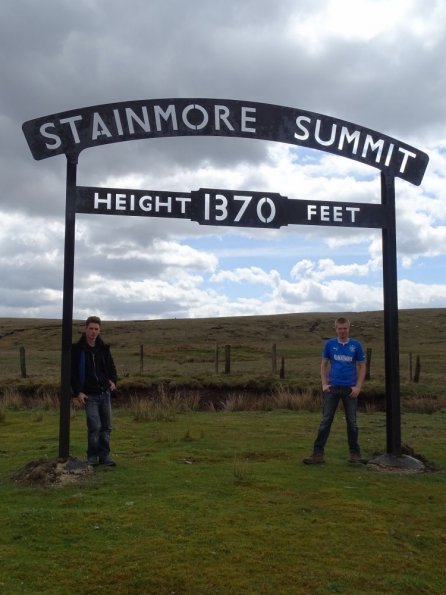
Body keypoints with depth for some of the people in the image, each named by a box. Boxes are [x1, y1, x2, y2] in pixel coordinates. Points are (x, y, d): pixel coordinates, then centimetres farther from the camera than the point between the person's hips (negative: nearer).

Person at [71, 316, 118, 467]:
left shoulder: (104, 348, 7)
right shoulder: (77, 349, -6)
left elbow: (111, 367, 18)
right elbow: (72, 372, -5)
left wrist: (113, 380, 0)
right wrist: (78, 392, -12)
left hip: (105, 393, 5)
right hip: (89, 395, -4)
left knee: (106, 427, 8)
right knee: (94, 427, -10)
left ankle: (104, 455, 19)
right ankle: (92, 457, 7)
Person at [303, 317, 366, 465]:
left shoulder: (356, 345, 2)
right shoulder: (329, 344, 3)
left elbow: (362, 367, 5)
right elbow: (324, 365, 8)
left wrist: (358, 387, -5)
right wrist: (324, 384, -2)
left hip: (350, 389, 0)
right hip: (332, 388, 0)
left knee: (352, 422, 8)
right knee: (326, 420, -1)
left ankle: (354, 454, 19)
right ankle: (318, 453, 0)